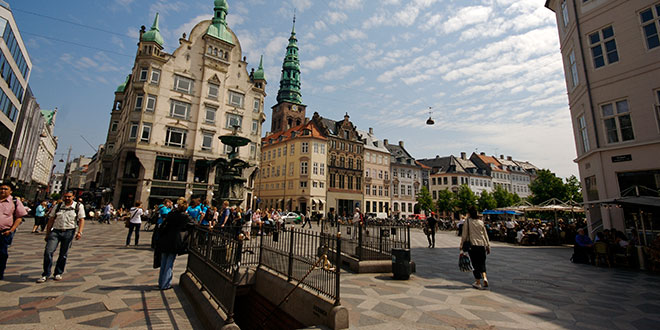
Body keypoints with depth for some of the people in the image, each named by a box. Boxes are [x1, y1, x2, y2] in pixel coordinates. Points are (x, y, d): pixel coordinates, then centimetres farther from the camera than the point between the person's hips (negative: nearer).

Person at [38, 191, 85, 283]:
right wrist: (47, 234, 8)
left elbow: (81, 220, -2)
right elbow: (51, 220, 12)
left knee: (63, 254, 6)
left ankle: (58, 273, 22)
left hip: (69, 232, -2)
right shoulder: (57, 206, 10)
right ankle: (45, 274, 6)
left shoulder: (78, 206, 3)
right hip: (55, 231, 2)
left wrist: (79, 232, -13)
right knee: (48, 252, -8)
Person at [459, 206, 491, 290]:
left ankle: (478, 282, 10)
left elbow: (464, 234, -4)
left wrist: (461, 245, 3)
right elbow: (485, 234, 11)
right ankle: (484, 278, -7)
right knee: (482, 263, 14)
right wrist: (488, 246, 18)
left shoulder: (467, 221, -5)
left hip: (472, 244, -3)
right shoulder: (481, 222, 7)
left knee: (475, 264, 5)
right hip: (482, 244, 3)